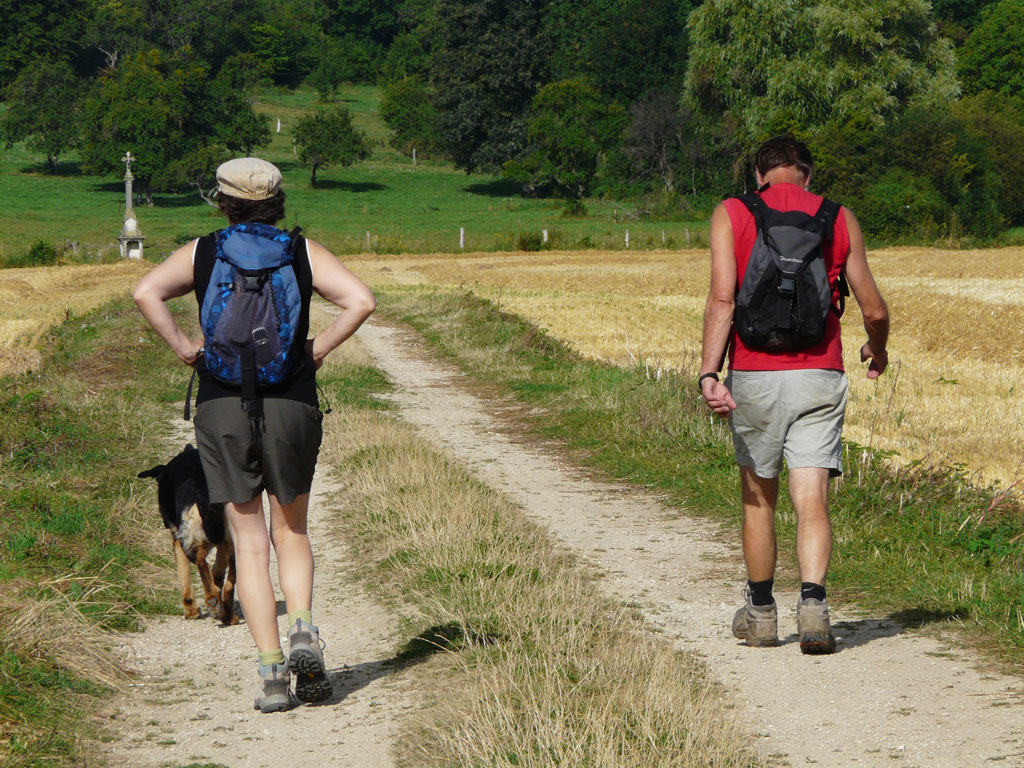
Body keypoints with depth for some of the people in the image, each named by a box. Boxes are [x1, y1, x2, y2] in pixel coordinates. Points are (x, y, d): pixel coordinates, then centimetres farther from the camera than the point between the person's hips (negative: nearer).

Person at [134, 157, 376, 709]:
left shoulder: (201, 253, 5)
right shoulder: (303, 252, 5)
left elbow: (146, 292, -11)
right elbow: (361, 300, -8)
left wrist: (183, 348, -3)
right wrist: (319, 348, 1)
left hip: (222, 407, 0)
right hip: (292, 402, 0)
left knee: (249, 543, 5)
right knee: (291, 532, 16)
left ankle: (272, 672, -1)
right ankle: (302, 631, -9)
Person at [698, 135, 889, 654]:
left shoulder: (731, 214, 3)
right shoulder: (839, 219, 7)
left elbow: (722, 298, -11)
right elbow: (875, 310, 9)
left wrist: (709, 373, -16)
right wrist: (877, 350, 30)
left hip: (754, 376, 0)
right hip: (819, 376, 0)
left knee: (758, 498, 15)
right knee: (811, 501, -2)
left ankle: (760, 614, 25)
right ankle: (813, 603, -22)